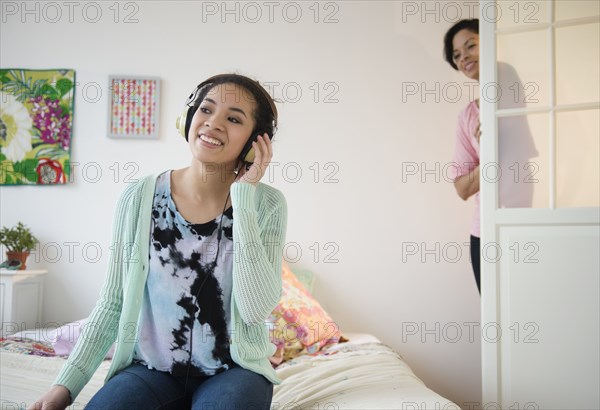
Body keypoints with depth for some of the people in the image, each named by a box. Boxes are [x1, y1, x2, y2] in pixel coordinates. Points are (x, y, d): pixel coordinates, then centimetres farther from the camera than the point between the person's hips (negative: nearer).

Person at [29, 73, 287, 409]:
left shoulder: (267, 205, -9)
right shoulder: (140, 198, -6)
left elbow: (257, 309, -22)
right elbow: (113, 303, 2)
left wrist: (243, 196, -20)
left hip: (233, 370, -1)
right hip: (151, 368, 2)